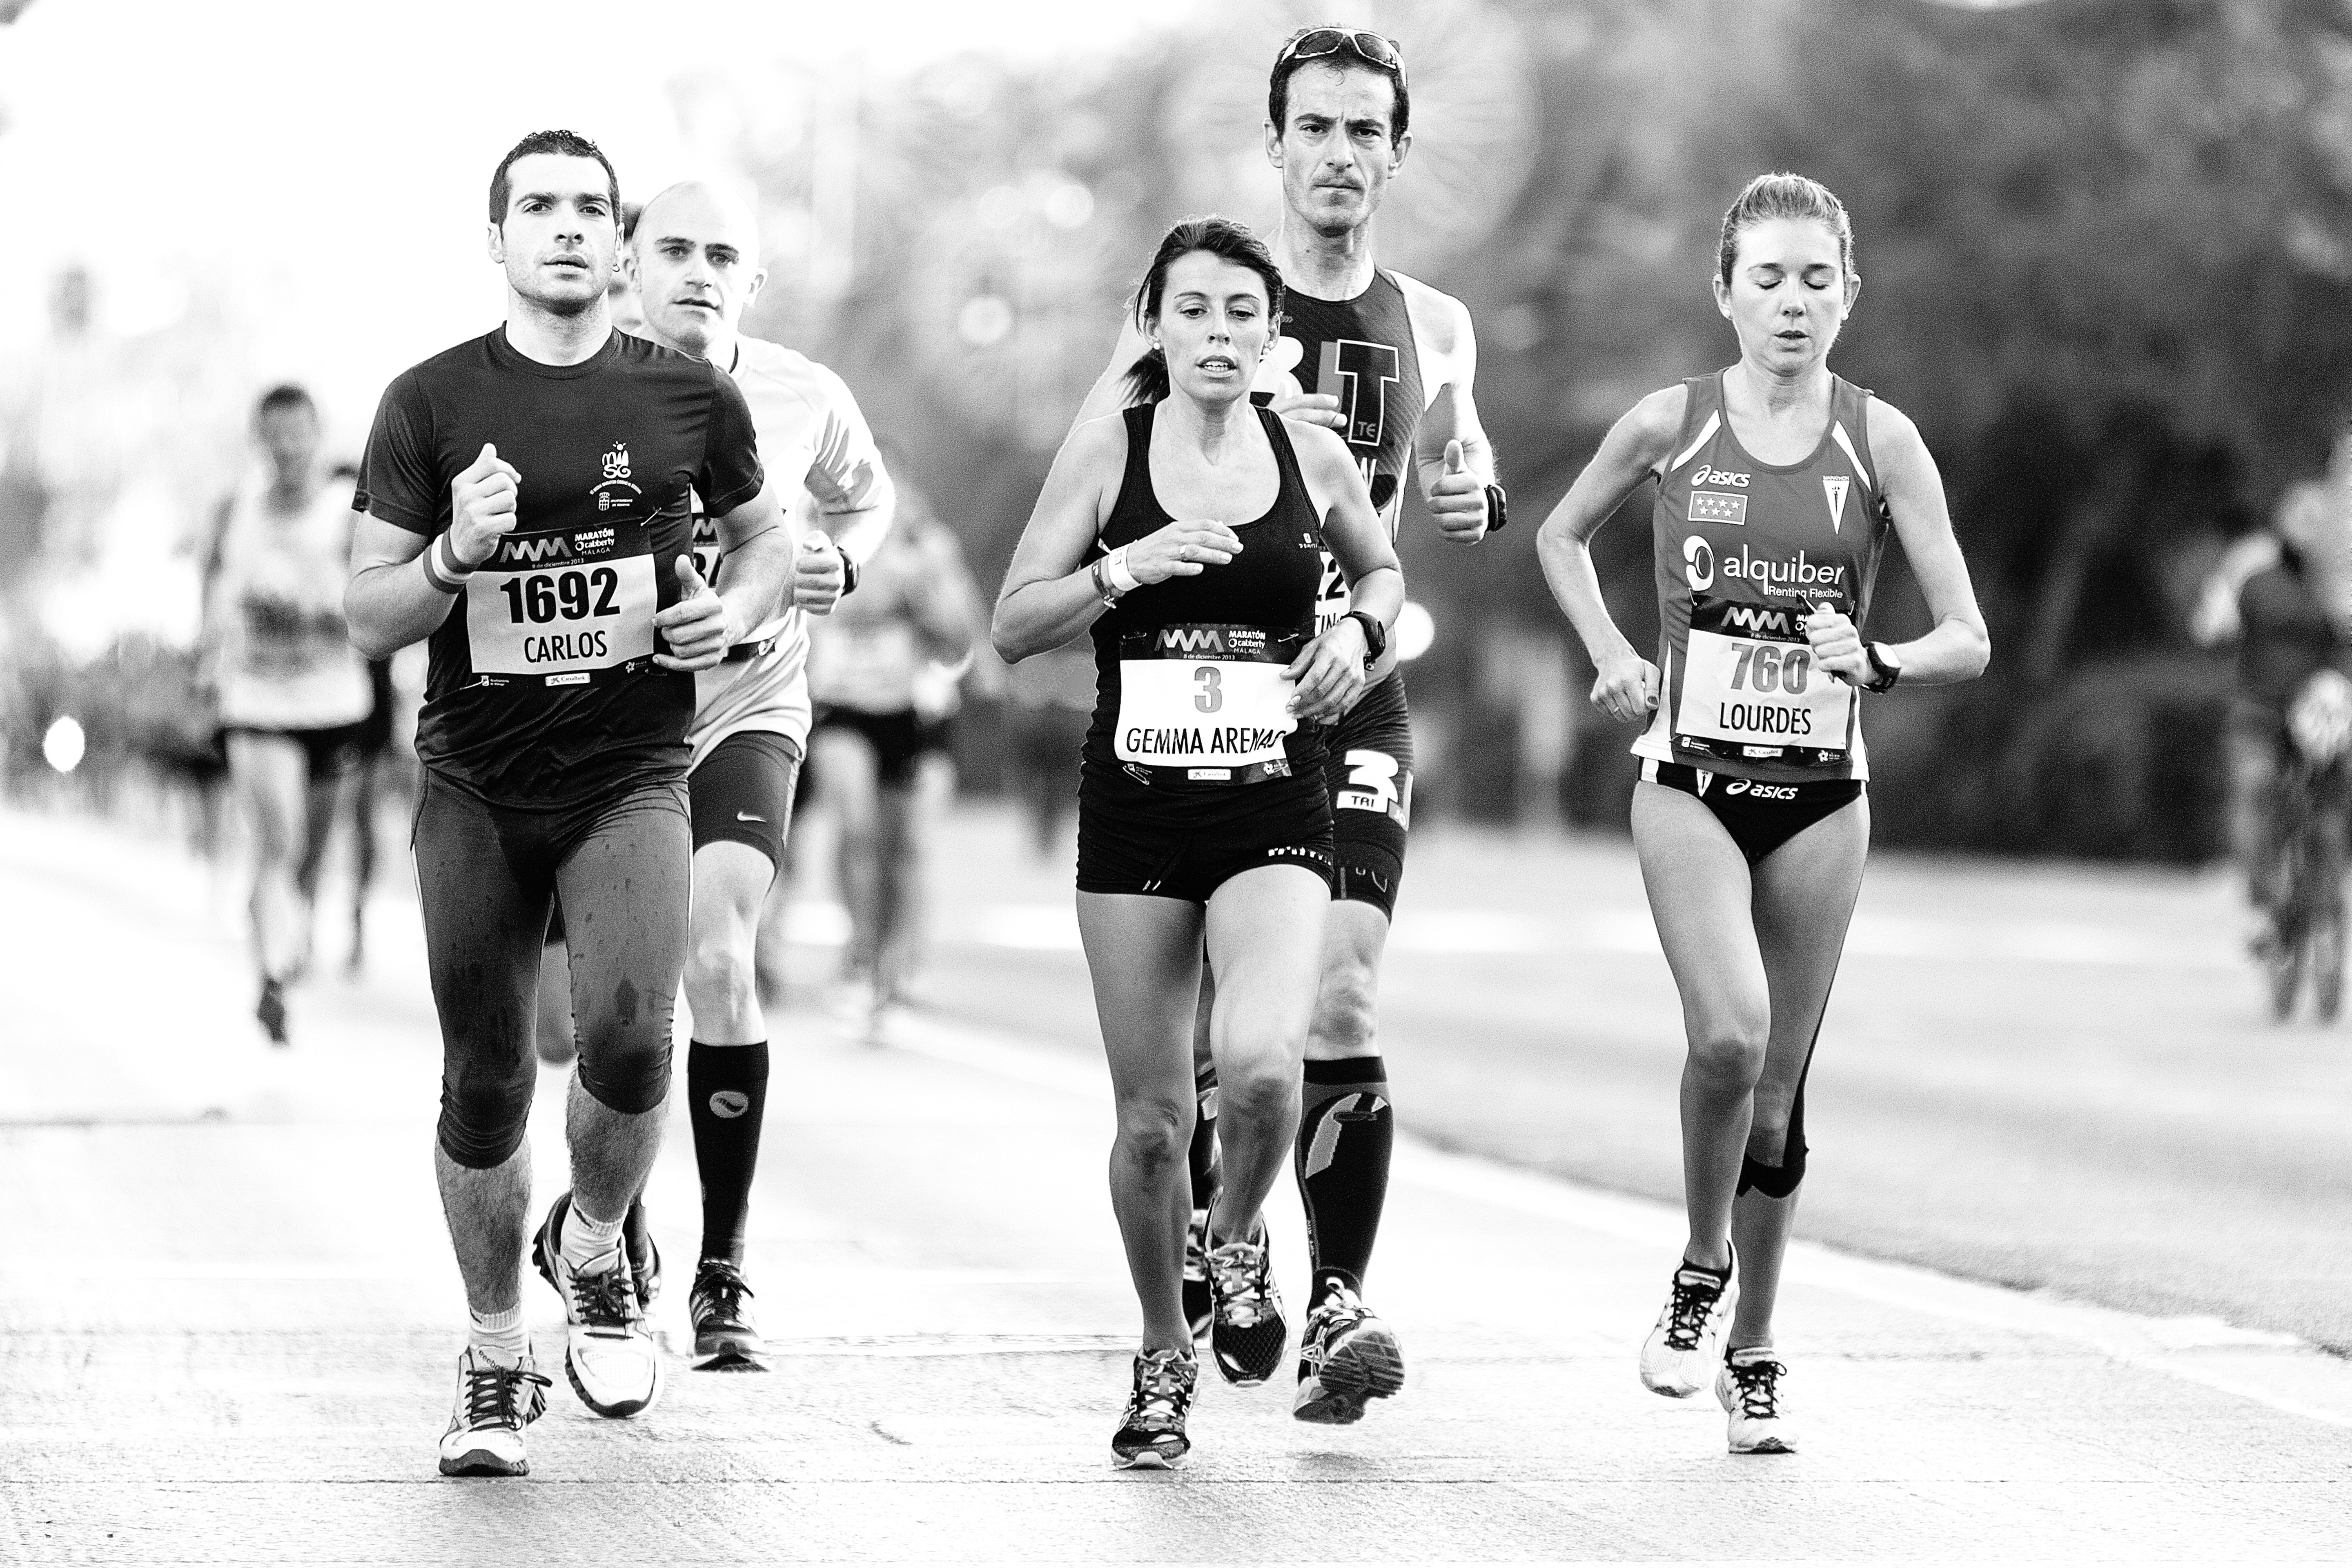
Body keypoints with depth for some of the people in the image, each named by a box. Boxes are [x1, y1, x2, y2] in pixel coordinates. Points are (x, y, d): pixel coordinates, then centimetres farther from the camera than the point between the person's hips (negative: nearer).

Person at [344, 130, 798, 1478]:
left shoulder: (691, 396, 3)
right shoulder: (431, 403, 0)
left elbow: (768, 535, 20)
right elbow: (369, 617, 2)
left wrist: (738, 608, -1)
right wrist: (456, 557, -18)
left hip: (633, 775, -1)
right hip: (476, 788, 1)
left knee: (630, 1033, -21)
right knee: (486, 1085, 4)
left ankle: (592, 1249, 11)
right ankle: (498, 1358, 23)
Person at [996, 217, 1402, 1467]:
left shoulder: (1313, 459, 4)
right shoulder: (1106, 452, 0)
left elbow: (1382, 570, 24)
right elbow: (1013, 627, 0)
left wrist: (1359, 630, 3)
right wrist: (1127, 568, -14)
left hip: (1274, 810, 0)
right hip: (1135, 807, 0)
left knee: (1260, 1063, -23)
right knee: (1150, 1118, 4)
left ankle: (1240, 1241, 9)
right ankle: (1162, 1360, 25)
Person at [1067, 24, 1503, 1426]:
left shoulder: (1434, 328, 8)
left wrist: (1477, 494, 3)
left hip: (1354, 696, 1)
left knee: (1340, 1003, -14)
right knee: (1201, 1013, 7)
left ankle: (1338, 1304, -16)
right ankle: (1199, 1248, 32)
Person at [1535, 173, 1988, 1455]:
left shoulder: (1880, 441, -2)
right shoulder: (1670, 425, -1)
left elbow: (1968, 642, -3)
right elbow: (1561, 537, 18)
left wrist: (1875, 663, -22)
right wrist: (1611, 657, 4)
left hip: (1821, 794, 1)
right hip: (1691, 781, -1)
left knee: (1779, 1087, 6)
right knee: (1729, 1034, -24)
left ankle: (1753, 1352, 23)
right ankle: (1700, 1273, 1)